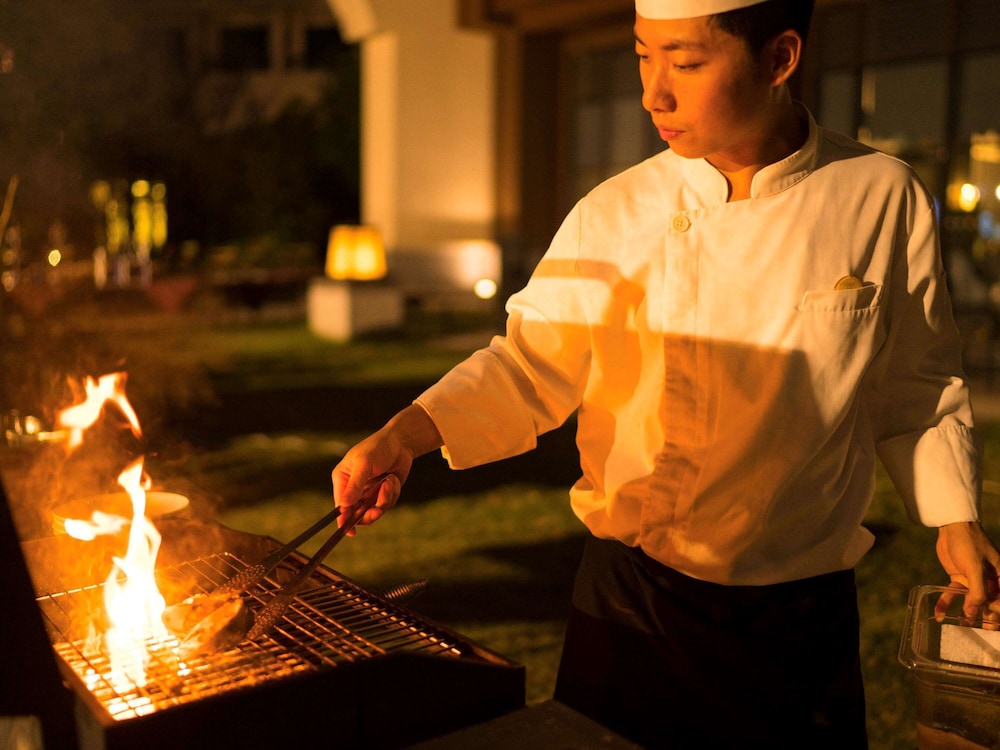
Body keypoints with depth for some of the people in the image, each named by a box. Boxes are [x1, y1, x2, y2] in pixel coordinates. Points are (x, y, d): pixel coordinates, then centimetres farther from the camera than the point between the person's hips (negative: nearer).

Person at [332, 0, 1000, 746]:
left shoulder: (884, 200, -8)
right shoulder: (613, 215, -8)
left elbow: (914, 387, 3)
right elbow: (530, 364, -3)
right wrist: (405, 435, -15)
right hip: (628, 600, 1)